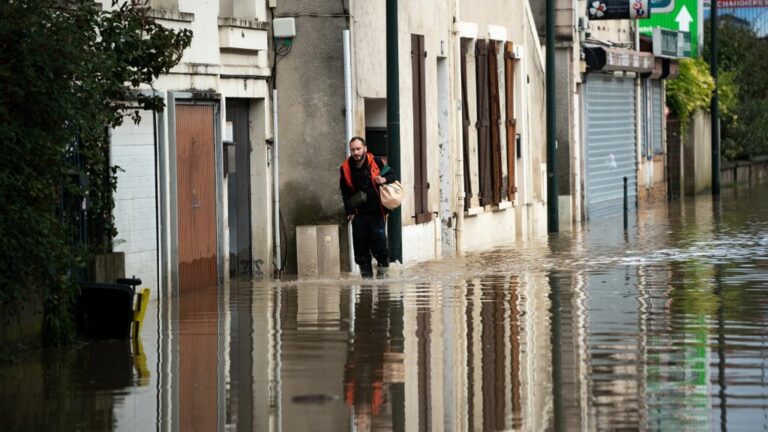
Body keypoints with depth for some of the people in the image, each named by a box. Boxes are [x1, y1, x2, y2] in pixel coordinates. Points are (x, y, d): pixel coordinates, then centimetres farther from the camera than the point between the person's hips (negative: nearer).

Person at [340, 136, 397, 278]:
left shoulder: (376, 162, -4)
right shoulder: (345, 168, 0)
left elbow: (393, 176, 7)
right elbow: (345, 192, 6)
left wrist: (384, 179, -15)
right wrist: (349, 211, -2)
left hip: (377, 212, -2)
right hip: (358, 213, 2)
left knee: (378, 242, -8)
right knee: (360, 246, 1)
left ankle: (383, 266, 18)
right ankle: (366, 276, 11)